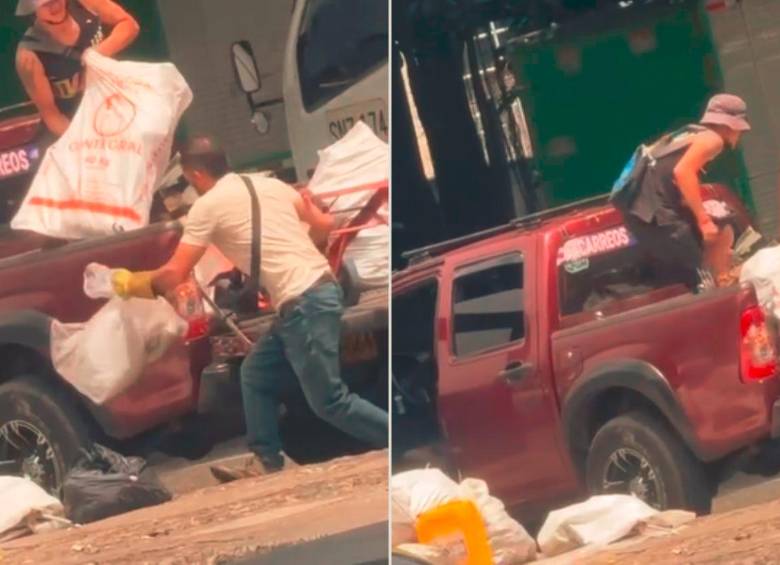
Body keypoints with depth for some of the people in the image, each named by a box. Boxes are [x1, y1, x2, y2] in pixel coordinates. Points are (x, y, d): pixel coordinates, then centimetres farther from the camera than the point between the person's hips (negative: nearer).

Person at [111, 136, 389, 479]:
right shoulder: (268, 184, 16)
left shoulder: (208, 206, -4)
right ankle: (267, 462, 19)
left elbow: (174, 275, -4)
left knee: (329, 401, -4)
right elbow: (324, 225, 17)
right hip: (320, 289, 9)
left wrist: (130, 283, 13)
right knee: (256, 375, 18)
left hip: (303, 305, -9)